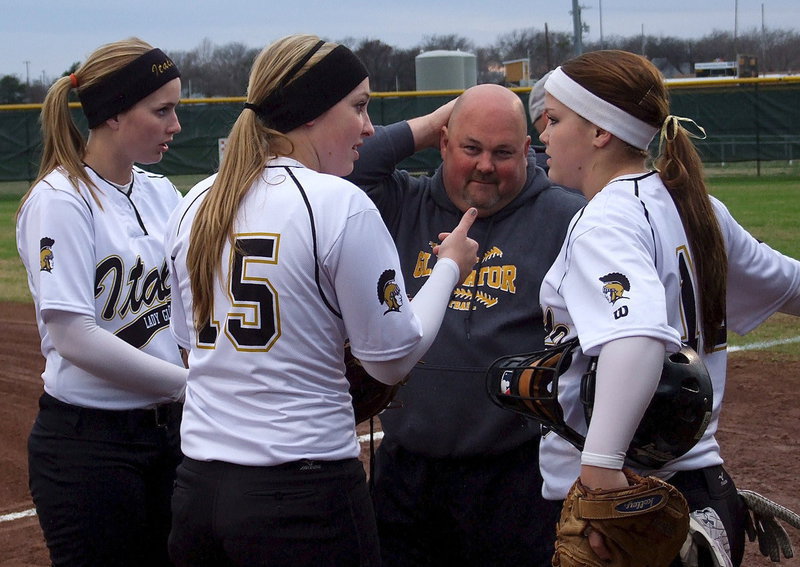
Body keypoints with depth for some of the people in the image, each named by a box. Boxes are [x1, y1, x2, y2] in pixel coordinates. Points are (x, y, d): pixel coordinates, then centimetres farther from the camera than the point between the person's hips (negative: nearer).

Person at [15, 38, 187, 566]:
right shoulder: (60, 200, -14)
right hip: (89, 444, -7)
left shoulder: (161, 193, 9)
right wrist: (188, 383, -16)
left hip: (167, 430, 7)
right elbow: (73, 337, -20)